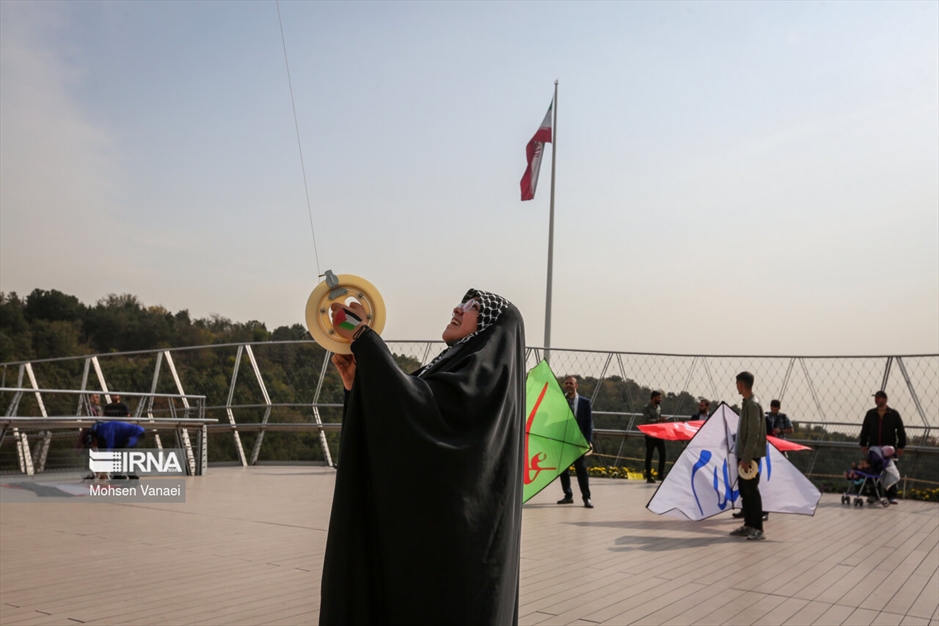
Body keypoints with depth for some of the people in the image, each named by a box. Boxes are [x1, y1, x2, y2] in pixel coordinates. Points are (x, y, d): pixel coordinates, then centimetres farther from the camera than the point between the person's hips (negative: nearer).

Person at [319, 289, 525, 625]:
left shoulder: (488, 369, -11)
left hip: (456, 532, -9)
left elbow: (419, 408, -26)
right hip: (428, 525, 9)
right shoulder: (452, 368, 18)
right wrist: (356, 383, 2)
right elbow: (393, 428, 15)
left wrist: (363, 336, -22)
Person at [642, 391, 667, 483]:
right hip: (650, 435, -6)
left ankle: (661, 475, 14)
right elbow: (646, 421, -18)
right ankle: (649, 477, 5)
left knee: (662, 454, 4)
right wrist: (658, 420, -25)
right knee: (649, 456, 0)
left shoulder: (659, 407, 14)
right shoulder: (647, 408, -8)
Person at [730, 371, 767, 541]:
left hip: (751, 456, -9)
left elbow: (754, 434, -19)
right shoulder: (747, 403, 12)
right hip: (743, 454, 9)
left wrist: (746, 458, -20)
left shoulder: (753, 404, -16)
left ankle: (758, 529, 1)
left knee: (752, 491, -5)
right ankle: (748, 525, 20)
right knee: (744, 490, 13)